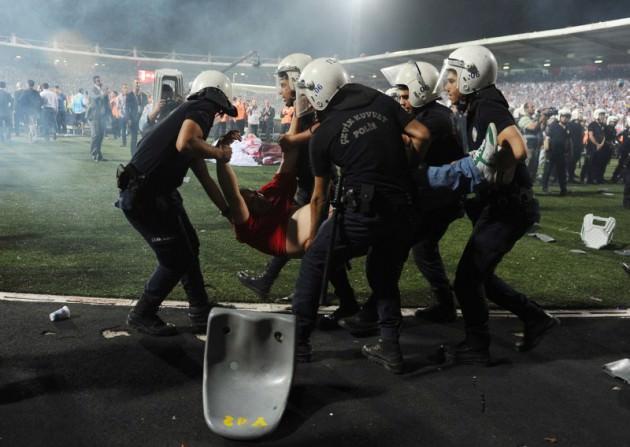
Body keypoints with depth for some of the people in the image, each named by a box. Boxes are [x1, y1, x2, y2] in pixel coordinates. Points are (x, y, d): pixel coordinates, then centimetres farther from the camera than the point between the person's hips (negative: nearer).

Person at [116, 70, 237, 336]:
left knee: (189, 248, 18)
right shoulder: (201, 109, -8)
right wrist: (217, 153, -12)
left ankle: (201, 314, 30)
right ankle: (142, 315, 20)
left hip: (160, 194, 10)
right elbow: (184, 144, -31)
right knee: (176, 259, 1)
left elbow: (204, 178, 26)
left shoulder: (188, 113, 20)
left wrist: (229, 212, 31)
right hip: (142, 197, -10)